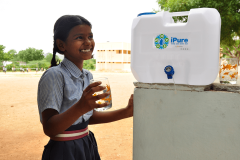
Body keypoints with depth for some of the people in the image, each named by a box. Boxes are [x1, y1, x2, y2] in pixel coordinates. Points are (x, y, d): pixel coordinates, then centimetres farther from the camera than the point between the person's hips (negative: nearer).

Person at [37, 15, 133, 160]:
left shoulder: (88, 76, 5)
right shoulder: (54, 76, -18)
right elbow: (49, 129, -23)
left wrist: (126, 112, 3)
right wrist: (81, 107, -39)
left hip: (88, 147, 7)